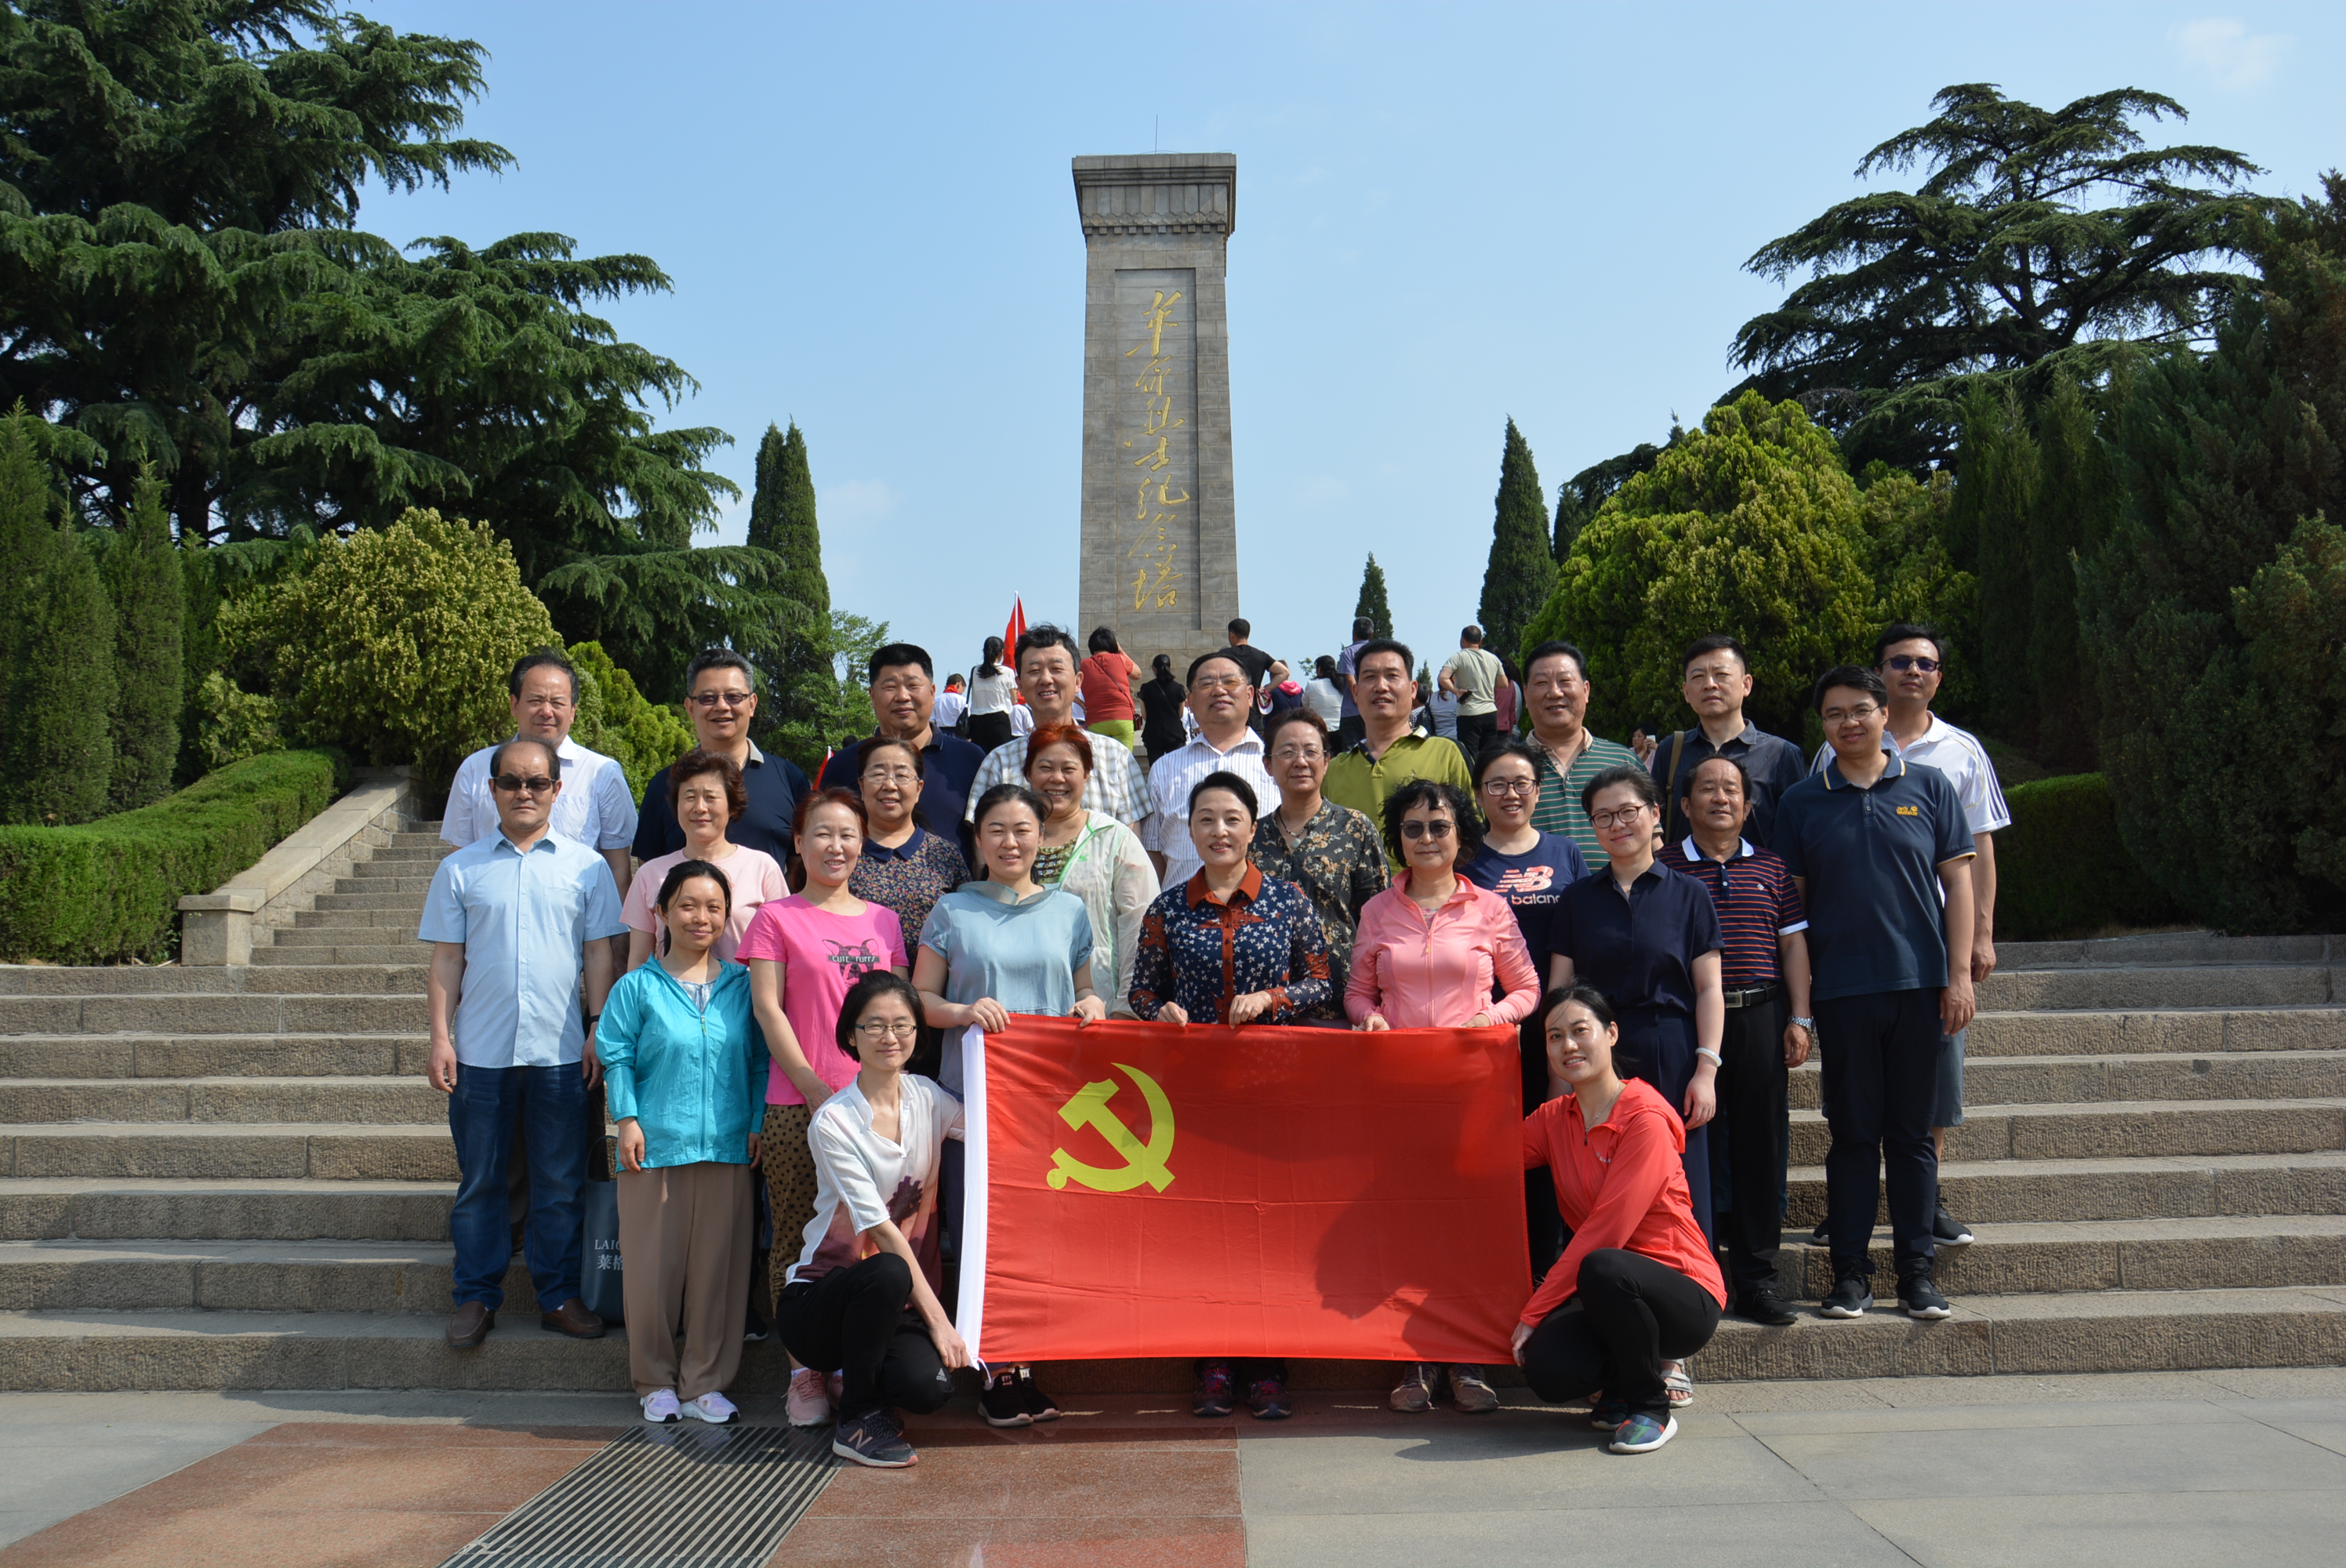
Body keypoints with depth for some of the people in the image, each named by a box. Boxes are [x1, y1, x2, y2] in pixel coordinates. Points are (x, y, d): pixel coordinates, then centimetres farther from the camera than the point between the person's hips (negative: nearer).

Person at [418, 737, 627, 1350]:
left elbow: (600, 955, 5)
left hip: (560, 1050, 0)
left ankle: (559, 1295, 17)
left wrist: (600, 1029, -2)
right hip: (480, 1051, 1)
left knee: (560, 1183, 6)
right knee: (479, 1180, 8)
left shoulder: (587, 866, 5)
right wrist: (440, 1038, 0)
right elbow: (446, 960, 6)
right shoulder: (460, 869, 7)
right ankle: (477, 1297, 20)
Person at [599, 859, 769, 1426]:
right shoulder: (638, 987, 3)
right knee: (653, 1268, 4)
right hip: (655, 1147, -1)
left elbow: (760, 1061, 10)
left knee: (718, 1267, 4)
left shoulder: (743, 986, 8)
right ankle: (656, 1382, 21)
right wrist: (628, 1119, -6)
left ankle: (705, 1383, 17)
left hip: (728, 1150, 2)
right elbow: (617, 1057, 3)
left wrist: (758, 1123, 3)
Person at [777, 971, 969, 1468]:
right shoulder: (834, 1123, -13)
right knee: (887, 1273, -37)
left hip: (895, 1305, 4)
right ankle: (857, 1420, -14)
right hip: (819, 1296, -4)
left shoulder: (928, 1099, 3)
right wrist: (937, 1318, -20)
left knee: (928, 1387, -27)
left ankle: (856, 1380, 10)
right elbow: (880, 1229, -17)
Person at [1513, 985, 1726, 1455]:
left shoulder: (1645, 1119, -15)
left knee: (1602, 1269, -38)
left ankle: (1651, 1407, -11)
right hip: (1612, 1294, 5)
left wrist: (1533, 1312, -19)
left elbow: (1604, 1232, -20)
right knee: (1547, 1368, -26)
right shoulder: (1555, 1118, 7)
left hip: (1686, 1295, -5)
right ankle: (1625, 1379, 10)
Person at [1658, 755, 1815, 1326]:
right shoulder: (1664, 867, 4)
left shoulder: (1770, 869, 13)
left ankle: (1756, 1276, 15)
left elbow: (1793, 943, 12)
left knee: (1761, 1145, 5)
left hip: (1761, 1018, 3)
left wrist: (1799, 1018, 3)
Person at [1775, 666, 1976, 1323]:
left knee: (1912, 1132, 7)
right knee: (1853, 1132, 5)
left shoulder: (1929, 788, 6)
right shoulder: (1802, 801, 6)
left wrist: (1959, 974, -2)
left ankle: (1917, 1270, 16)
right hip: (1841, 990, 0)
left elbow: (1957, 880, 5)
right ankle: (1850, 1271, 13)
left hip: (1918, 985, 0)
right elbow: (1791, 900, 7)